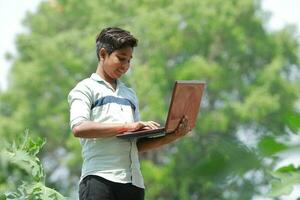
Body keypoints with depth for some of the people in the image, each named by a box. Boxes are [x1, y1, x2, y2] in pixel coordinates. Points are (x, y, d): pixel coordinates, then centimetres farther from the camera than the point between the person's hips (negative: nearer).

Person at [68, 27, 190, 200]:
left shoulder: (130, 94, 26)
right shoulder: (86, 88, 9)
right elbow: (79, 128, -10)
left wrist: (172, 136, 4)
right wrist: (126, 126, -14)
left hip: (134, 181, 6)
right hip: (100, 179, -6)